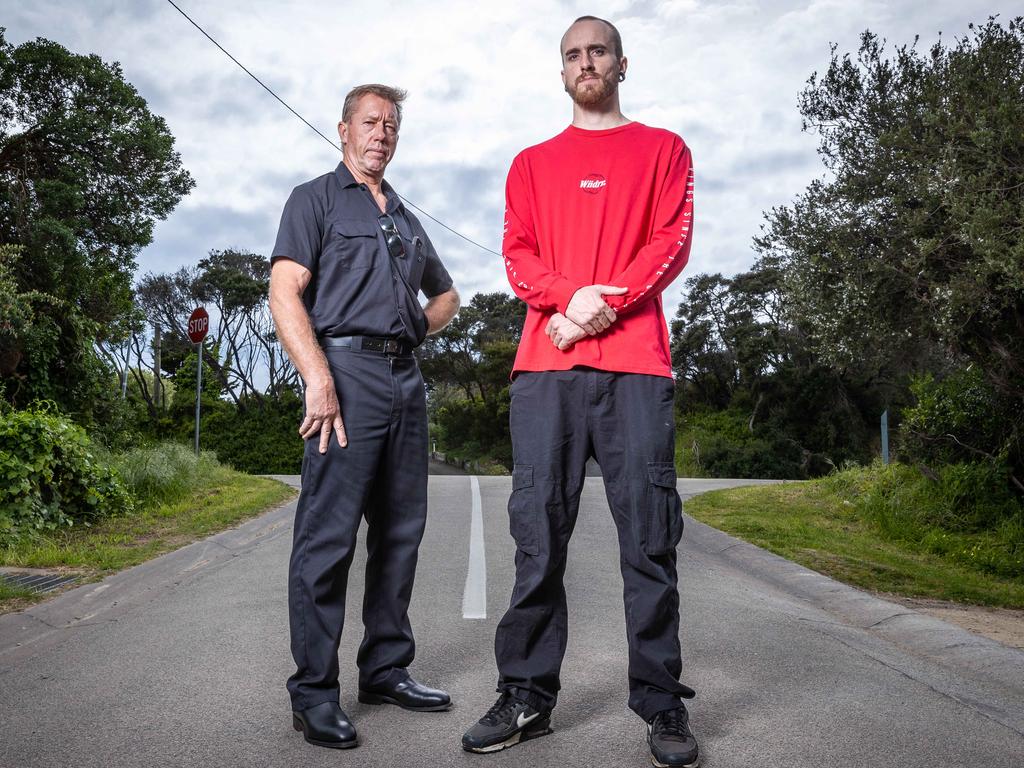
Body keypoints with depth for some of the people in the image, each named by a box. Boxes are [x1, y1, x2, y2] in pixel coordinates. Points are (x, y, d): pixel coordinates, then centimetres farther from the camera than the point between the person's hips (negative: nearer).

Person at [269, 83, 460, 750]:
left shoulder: (407, 220, 25)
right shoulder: (317, 199, 6)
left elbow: (446, 295, 35)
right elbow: (285, 292, -7)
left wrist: (415, 328, 13)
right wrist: (320, 377, -19)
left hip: (406, 377, 7)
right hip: (347, 371, -7)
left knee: (400, 532, 9)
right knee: (329, 535, -7)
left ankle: (387, 669, 20)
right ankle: (314, 692, 1)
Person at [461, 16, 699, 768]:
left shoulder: (663, 150, 17)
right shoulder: (533, 163, 22)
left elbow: (672, 241, 4)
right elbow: (518, 253, 10)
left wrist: (605, 304, -11)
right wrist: (570, 298, -11)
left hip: (635, 360, -1)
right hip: (546, 364, 2)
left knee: (649, 536, -3)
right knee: (538, 536, 0)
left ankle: (662, 703, 6)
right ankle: (527, 696, 8)